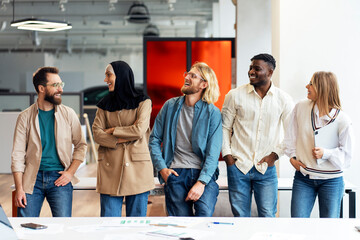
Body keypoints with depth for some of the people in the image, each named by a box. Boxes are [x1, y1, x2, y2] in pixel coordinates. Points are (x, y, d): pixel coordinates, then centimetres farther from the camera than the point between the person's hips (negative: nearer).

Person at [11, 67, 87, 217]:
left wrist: (70, 172, -2)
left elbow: (81, 145, 11)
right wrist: (19, 189, -6)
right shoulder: (25, 117, 2)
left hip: (59, 177, 0)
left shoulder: (68, 114, 6)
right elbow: (18, 154, 1)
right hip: (33, 178, 0)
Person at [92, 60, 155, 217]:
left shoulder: (142, 102, 4)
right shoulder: (104, 104, 14)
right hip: (110, 168, 3)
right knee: (109, 221, 0)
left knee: (136, 217, 2)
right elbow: (97, 133, 2)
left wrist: (112, 130, -2)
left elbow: (139, 130, -10)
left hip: (136, 167, -2)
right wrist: (121, 139, -10)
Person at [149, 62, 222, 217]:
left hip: (204, 174, -2)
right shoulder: (170, 106, 10)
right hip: (175, 173, 2)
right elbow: (154, 140, 14)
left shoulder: (213, 113, 0)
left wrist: (201, 182, -16)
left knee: (204, 217, -21)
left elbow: (213, 152, -6)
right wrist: (162, 168, 1)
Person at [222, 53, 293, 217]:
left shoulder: (283, 99, 1)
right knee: (240, 218, 5)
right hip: (238, 166, 0)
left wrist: (275, 154, 0)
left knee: (268, 218, 1)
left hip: (266, 168, 0)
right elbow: (224, 127, 7)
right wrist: (227, 155, -1)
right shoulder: (235, 95, 0)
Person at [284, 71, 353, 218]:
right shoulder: (300, 107, -2)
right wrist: (292, 157, 3)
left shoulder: (342, 120, -11)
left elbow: (347, 154, -6)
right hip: (303, 178, 2)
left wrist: (325, 153, -20)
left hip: (331, 181, -2)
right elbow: (291, 136, 11)